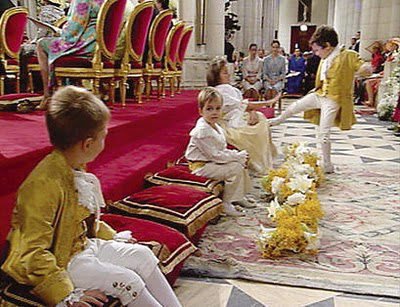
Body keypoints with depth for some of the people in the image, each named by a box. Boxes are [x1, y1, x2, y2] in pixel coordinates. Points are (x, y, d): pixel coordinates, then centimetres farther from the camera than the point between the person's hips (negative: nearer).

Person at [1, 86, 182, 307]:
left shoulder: (75, 169, 0)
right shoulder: (44, 185, -30)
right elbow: (33, 252, -29)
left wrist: (112, 237, 13)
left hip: (82, 245, 9)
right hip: (58, 262, -9)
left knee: (142, 255, 2)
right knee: (126, 281, -17)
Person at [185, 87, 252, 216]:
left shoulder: (216, 128, 8)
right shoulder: (202, 130, -24)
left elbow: (223, 150, 14)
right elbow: (215, 155, -25)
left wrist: (238, 155, -3)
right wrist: (237, 157, -18)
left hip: (213, 162, 10)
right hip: (201, 166, -10)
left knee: (241, 164, 9)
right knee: (235, 169, -20)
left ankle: (239, 196, 19)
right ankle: (226, 204, -11)